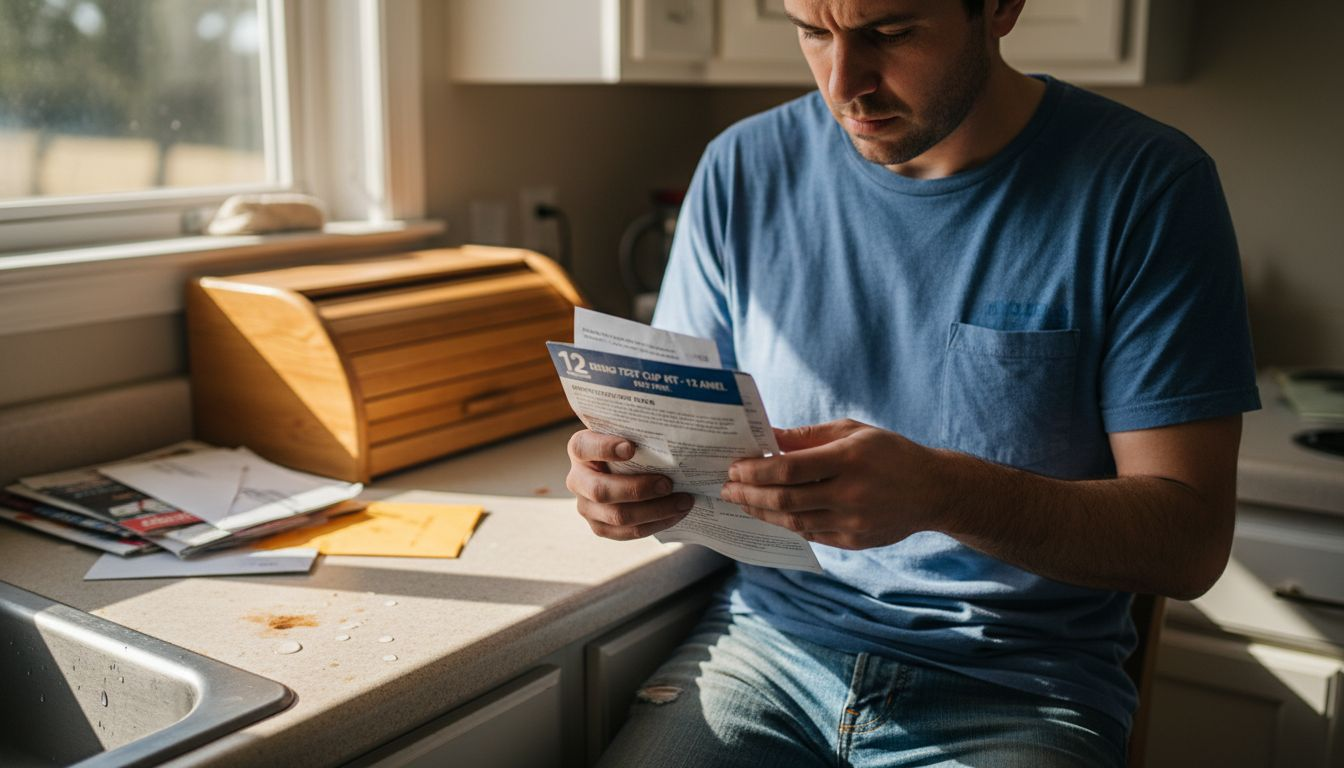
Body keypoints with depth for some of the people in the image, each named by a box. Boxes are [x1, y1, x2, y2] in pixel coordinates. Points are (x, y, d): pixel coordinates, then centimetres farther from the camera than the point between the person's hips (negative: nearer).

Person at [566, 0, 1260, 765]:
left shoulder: (1146, 184, -8)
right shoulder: (743, 169, 2)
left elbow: (1192, 539, -11)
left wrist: (942, 493, -28)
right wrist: (629, 473, -17)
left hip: (1016, 686, -1)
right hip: (773, 637, 2)